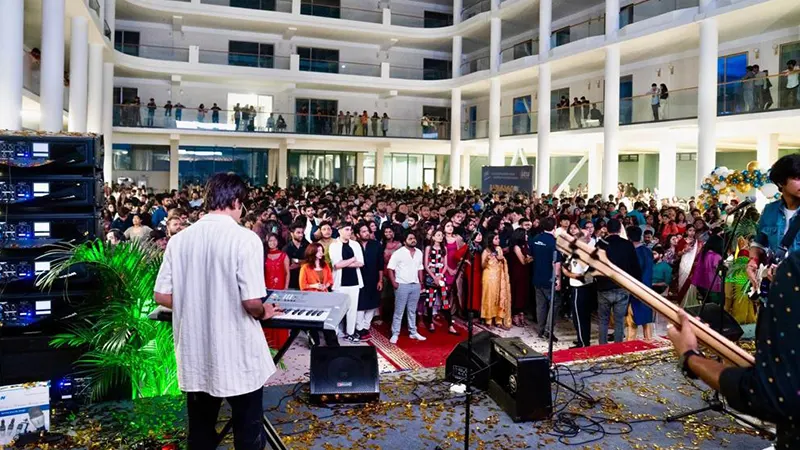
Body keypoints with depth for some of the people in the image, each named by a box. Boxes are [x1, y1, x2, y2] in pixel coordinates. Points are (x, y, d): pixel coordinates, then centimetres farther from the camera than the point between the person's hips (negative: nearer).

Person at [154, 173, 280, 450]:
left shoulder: (179, 240, -1)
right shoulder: (245, 239, -16)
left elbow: (162, 296, 2)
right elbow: (251, 302, -20)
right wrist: (264, 313, 2)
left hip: (194, 355, 5)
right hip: (238, 357, -5)